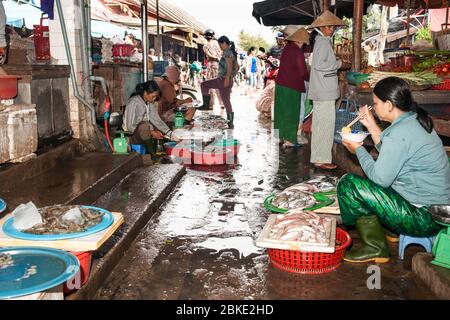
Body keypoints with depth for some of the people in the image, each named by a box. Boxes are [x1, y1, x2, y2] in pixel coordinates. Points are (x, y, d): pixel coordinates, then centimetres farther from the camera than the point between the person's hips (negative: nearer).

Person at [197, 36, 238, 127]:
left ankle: (206, 104, 2)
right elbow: (236, 67, 23)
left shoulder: (227, 52, -11)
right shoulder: (233, 52, 17)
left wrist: (227, 78, -28)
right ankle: (230, 123, 12)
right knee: (226, 102, 11)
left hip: (223, 80, -9)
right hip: (229, 81, 9)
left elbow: (229, 66, -24)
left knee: (203, 85, 4)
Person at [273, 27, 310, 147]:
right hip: (292, 86, -7)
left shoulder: (287, 48, 5)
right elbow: (303, 72, -14)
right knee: (291, 112, 2)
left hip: (280, 84, 7)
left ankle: (282, 135, 24)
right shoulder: (298, 52, -17)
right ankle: (289, 139, 5)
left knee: (281, 110, 14)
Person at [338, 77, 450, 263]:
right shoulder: (415, 121, 7)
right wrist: (372, 127, 12)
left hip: (425, 217, -10)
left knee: (348, 184, -11)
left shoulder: (400, 133, -22)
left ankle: (375, 248, 1)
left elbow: (380, 177, -18)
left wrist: (358, 150, -4)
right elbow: (392, 157, 15)